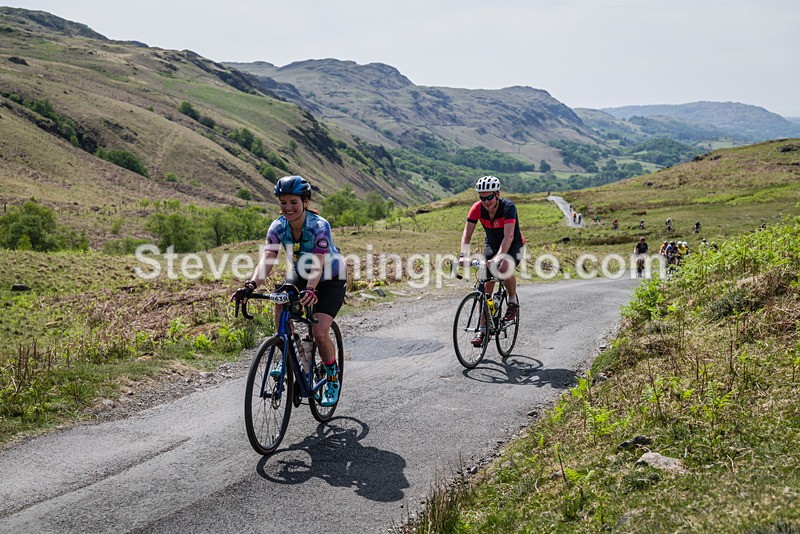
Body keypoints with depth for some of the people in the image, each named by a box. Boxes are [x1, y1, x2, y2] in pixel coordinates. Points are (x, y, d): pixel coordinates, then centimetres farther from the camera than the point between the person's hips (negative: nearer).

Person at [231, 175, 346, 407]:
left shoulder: (319, 226, -30)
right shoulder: (278, 227, -17)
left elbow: (317, 265, -41)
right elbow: (266, 260, -27)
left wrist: (311, 290, -59)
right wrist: (251, 285, -45)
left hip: (329, 279, -5)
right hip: (299, 275, 5)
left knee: (319, 333, -19)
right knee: (281, 306, -23)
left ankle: (333, 376, 10)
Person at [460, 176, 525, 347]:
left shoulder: (508, 207, -29)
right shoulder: (477, 208, -17)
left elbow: (508, 236, -39)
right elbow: (467, 233, -19)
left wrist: (498, 257, -52)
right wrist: (464, 255, -36)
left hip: (513, 246, -4)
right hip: (492, 246, 4)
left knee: (504, 269, -35)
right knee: (486, 286, -5)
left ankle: (513, 301, -6)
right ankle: (483, 330, 1)